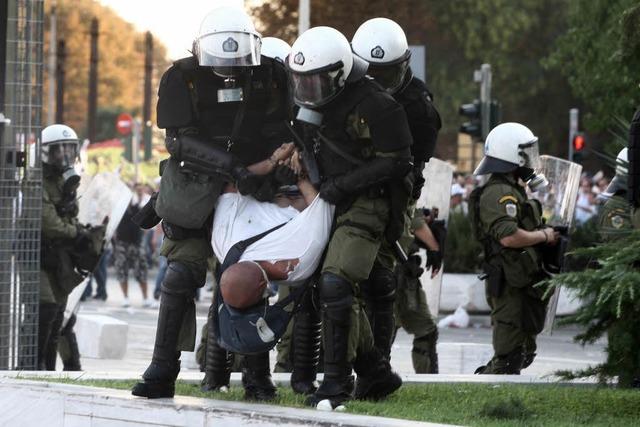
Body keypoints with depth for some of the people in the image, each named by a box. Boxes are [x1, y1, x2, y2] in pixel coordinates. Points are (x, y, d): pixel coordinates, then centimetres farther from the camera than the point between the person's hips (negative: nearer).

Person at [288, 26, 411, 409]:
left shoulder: (375, 105, -17)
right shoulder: (318, 100, 8)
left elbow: (396, 162, -16)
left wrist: (343, 184, -19)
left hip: (366, 205, -9)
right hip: (333, 204, 9)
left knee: (335, 285, -21)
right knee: (337, 293, 11)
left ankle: (337, 382, -15)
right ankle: (376, 374, 25)